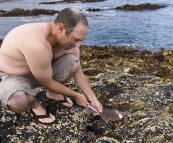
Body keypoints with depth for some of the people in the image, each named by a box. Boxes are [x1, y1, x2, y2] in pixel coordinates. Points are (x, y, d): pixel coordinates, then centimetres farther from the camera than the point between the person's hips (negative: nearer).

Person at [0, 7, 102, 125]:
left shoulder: (68, 39, -16)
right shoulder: (38, 44, -40)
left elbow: (78, 72, -1)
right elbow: (47, 83, -26)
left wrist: (93, 98, -4)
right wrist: (76, 96, -12)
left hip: (42, 70, 6)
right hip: (12, 76, -6)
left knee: (73, 63, -17)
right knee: (18, 102, -39)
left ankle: (52, 93, 11)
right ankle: (33, 104, -1)